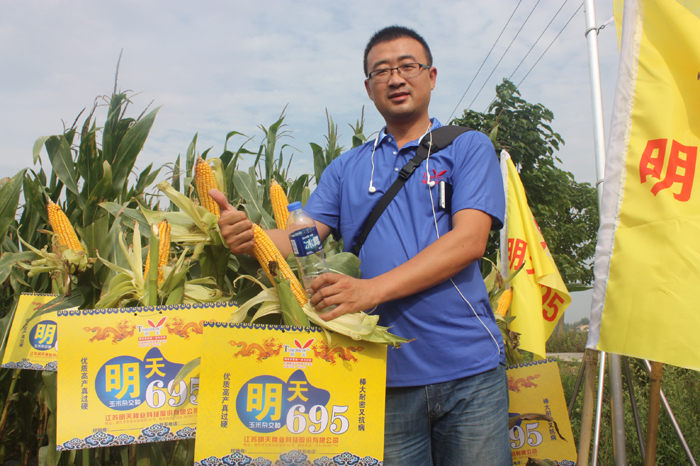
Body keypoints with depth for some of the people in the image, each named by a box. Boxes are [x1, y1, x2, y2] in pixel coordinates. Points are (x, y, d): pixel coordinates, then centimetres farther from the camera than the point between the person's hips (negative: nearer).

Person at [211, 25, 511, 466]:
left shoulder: (469, 147, 3)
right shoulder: (347, 168, 13)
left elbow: (469, 241, -11)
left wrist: (372, 289, -21)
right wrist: (250, 236, -19)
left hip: (468, 368, -1)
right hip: (387, 372, 2)